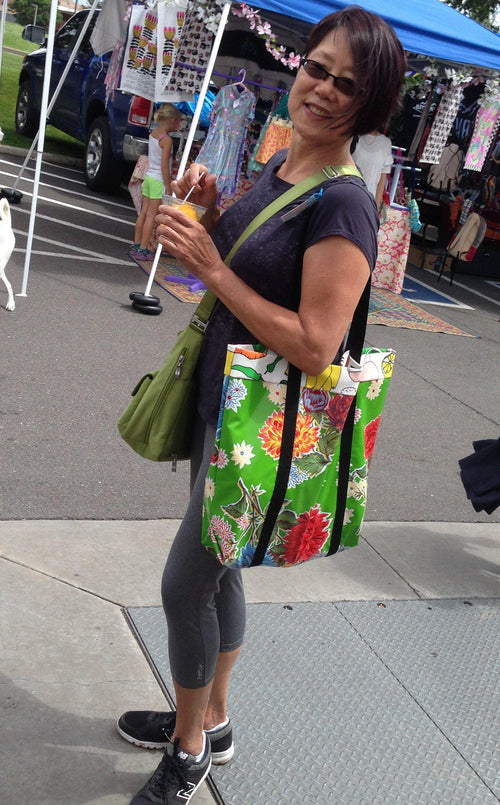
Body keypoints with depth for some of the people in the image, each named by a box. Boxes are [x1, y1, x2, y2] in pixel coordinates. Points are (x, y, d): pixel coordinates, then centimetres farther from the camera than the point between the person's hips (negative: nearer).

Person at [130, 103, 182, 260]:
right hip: (159, 180, -8)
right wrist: (168, 188, -15)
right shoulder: (167, 140, -16)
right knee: (151, 215, -2)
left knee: (144, 213, 14)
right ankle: (142, 249, 1)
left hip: (149, 176, 8)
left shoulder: (153, 133, 6)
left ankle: (136, 246, 21)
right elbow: (164, 166, -18)